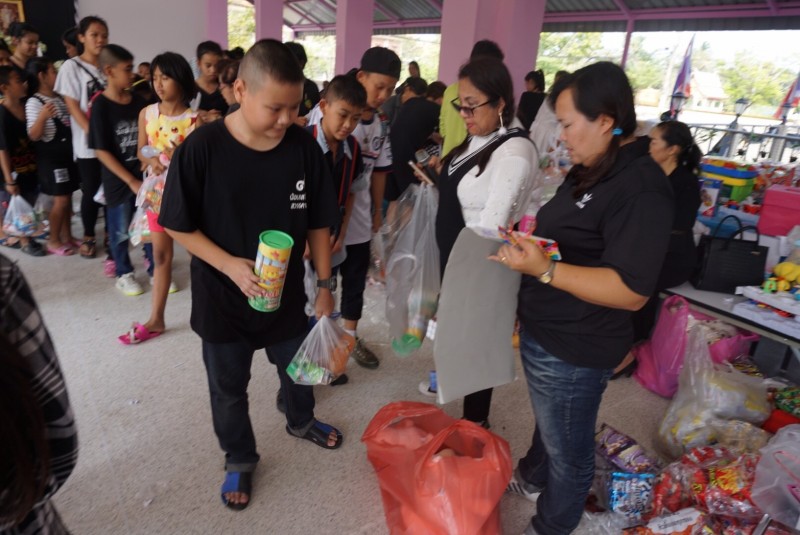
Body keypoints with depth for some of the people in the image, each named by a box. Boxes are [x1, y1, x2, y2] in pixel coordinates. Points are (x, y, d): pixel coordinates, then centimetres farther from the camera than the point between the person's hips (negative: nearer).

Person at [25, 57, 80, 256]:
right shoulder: (34, 102, -14)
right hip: (50, 156, -7)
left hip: (68, 152, 8)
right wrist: (42, 117, -35)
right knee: (61, 199, -5)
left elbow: (70, 122, 25)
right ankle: (53, 241, 8)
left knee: (67, 197, 12)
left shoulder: (60, 98, 10)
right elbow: (34, 136, -20)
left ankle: (67, 235, 23)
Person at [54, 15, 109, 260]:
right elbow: (73, 106, -8)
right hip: (88, 143, -3)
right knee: (91, 191, 3)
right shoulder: (71, 66, -3)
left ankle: (110, 232, 23)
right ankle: (88, 237, 18)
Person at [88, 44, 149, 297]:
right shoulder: (101, 106, -12)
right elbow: (101, 151, -12)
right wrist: (131, 181, -14)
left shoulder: (138, 100, 1)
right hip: (118, 180, -4)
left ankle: (156, 268, 25)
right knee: (121, 230, 10)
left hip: (144, 174, 4)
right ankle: (123, 274, 27)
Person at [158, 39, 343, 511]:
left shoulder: (304, 146, -12)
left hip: (287, 292, 3)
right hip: (222, 297, -2)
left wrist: (325, 285, -1)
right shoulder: (201, 149, -20)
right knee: (229, 387, 17)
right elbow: (178, 226, -11)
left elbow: (318, 223, -3)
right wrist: (230, 265, -23)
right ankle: (240, 459, 44)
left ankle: (301, 421, 57)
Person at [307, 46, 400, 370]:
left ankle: (350, 338, 37)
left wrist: (377, 211, 17)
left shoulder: (382, 124, 4)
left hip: (358, 218, 6)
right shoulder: (326, 112, -14)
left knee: (356, 281, 17)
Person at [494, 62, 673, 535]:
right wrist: (530, 239, 5)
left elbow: (631, 291, -30)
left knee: (568, 450, 15)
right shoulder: (592, 171, 7)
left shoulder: (640, 187, -25)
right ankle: (531, 479, 57)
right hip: (546, 333, 10)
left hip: (575, 350, -10)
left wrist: (543, 269, -34)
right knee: (548, 424, 33)